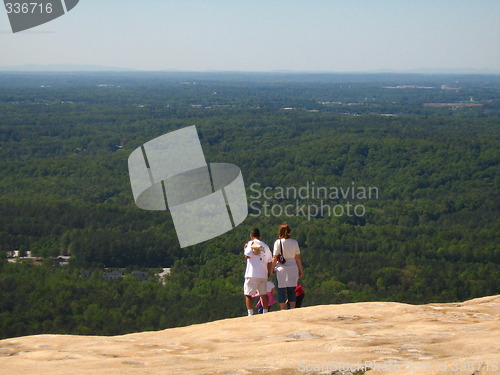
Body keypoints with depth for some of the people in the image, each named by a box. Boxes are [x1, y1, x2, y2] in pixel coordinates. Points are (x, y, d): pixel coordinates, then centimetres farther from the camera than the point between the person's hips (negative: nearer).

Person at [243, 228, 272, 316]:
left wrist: (245, 249, 5)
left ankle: (250, 315, -10)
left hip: (252, 275, -5)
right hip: (263, 275, 5)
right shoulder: (266, 246, 14)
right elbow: (269, 262, 14)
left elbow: (247, 256, -13)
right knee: (264, 294, 14)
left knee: (248, 294, -2)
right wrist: (269, 274, 21)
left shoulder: (251, 243, -4)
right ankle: (265, 314, 14)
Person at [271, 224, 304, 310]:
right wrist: (301, 270, 10)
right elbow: (298, 257, 3)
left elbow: (274, 258, -6)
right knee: (291, 291, 11)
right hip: (293, 268, 3)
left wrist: (272, 269, 5)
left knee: (281, 291, 3)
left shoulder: (278, 242, -6)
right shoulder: (294, 242, 1)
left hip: (281, 269, -3)